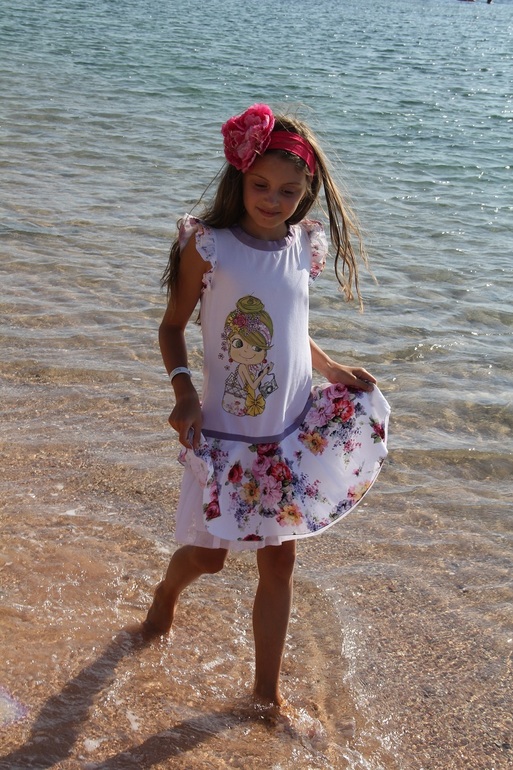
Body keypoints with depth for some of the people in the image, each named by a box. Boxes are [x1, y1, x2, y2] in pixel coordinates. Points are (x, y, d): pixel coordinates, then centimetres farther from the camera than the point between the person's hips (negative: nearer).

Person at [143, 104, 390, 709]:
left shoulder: (305, 248, 0)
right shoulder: (207, 246, -13)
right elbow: (172, 326, -4)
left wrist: (332, 368, 3)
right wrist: (183, 391, -19)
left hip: (293, 432, 4)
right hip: (226, 433, -3)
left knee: (279, 560, 10)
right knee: (208, 555, 9)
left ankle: (267, 691, 27)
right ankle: (167, 592, 48)